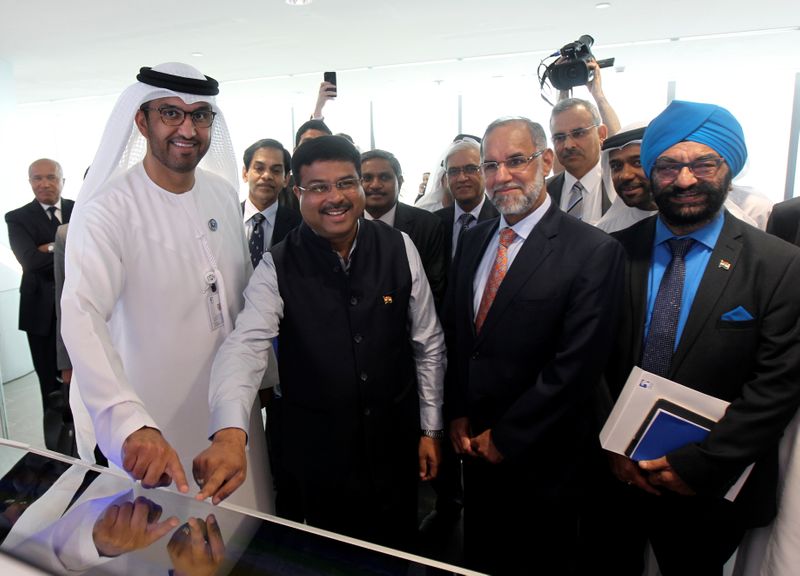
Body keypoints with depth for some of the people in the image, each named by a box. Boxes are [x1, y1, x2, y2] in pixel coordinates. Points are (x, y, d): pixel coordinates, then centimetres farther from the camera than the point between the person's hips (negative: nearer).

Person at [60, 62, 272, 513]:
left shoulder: (224, 193, 1)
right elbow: (82, 316, -32)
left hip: (232, 412, 5)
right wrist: (132, 424, -47)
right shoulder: (110, 208, -18)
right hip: (152, 431, -5)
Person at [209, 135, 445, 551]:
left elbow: (428, 344, 0)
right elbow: (245, 345, -24)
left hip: (395, 443, 2)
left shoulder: (399, 249, -7)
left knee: (397, 554, 21)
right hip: (314, 452, -1)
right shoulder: (278, 268, -11)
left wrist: (431, 428, 4)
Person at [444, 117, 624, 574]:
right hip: (475, 447, 5)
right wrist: (458, 415, 1)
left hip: (540, 455, -5)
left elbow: (576, 365, -19)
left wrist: (505, 436, -14)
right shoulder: (474, 241, 3)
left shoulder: (594, 251, -17)